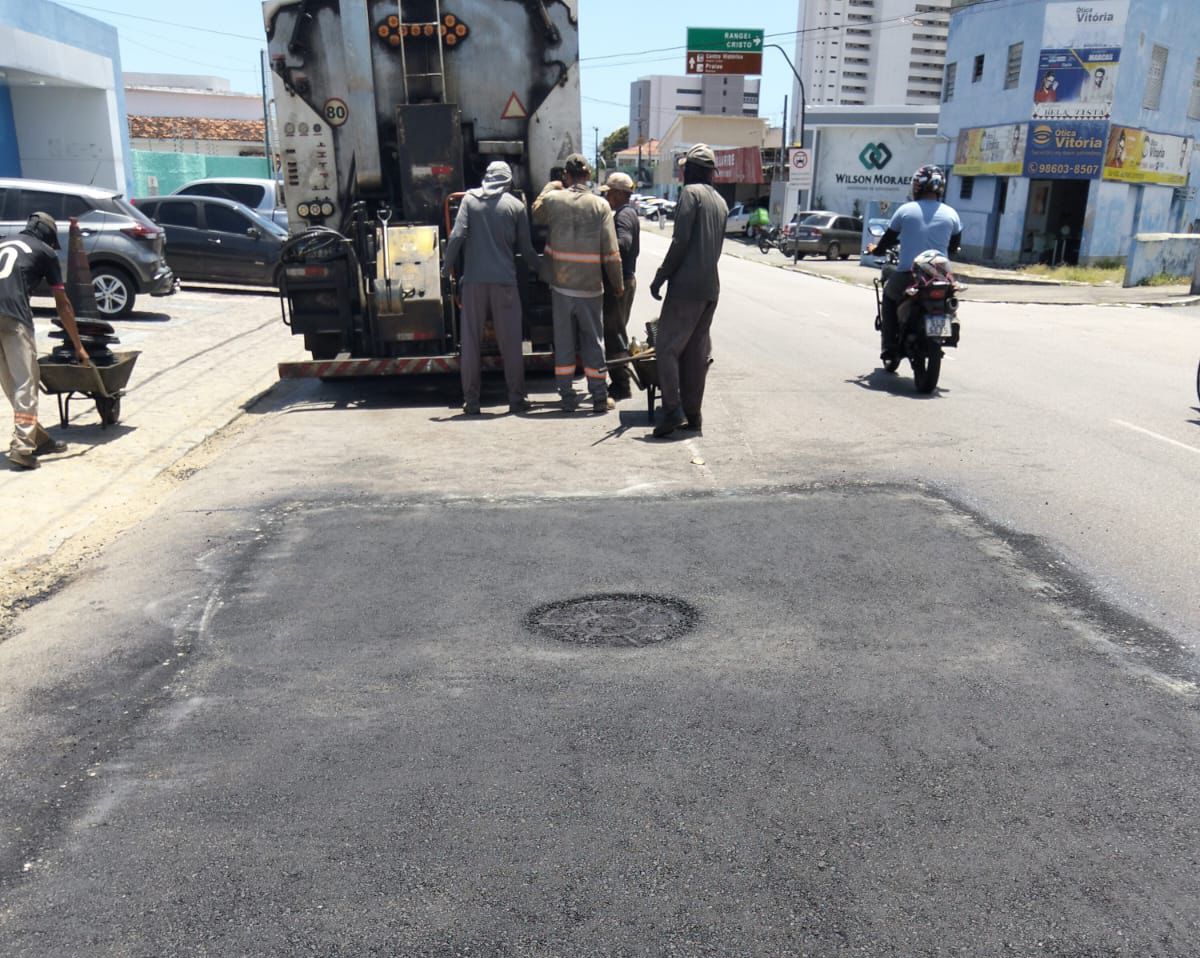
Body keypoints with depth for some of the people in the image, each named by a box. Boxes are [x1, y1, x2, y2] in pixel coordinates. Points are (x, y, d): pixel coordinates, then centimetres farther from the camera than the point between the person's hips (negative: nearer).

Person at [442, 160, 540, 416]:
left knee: (470, 342, 6)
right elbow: (525, 247, 6)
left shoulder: (470, 199, 3)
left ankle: (471, 401, 8)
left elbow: (457, 235, -6)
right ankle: (516, 398, 8)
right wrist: (536, 266, 25)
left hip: (473, 280, 1)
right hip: (504, 280, 0)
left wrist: (447, 266, 5)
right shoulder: (515, 205, 3)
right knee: (510, 342, 6)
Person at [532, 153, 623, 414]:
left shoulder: (553, 199, -4)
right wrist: (618, 284, 3)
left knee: (563, 342, 9)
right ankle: (599, 398, 11)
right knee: (593, 342, 8)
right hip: (590, 286, -1)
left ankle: (567, 397, 13)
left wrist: (550, 186, 27)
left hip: (561, 285, 1)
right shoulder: (600, 205, -6)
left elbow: (536, 214, 20)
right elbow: (611, 252, -7)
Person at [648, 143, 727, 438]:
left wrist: (660, 276, -9)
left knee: (667, 347, -4)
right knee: (696, 352, 10)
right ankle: (692, 414, 11)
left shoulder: (690, 193, -6)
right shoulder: (720, 202, 19)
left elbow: (680, 241, -14)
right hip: (710, 286, 8)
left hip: (686, 284, -8)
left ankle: (673, 411, -12)